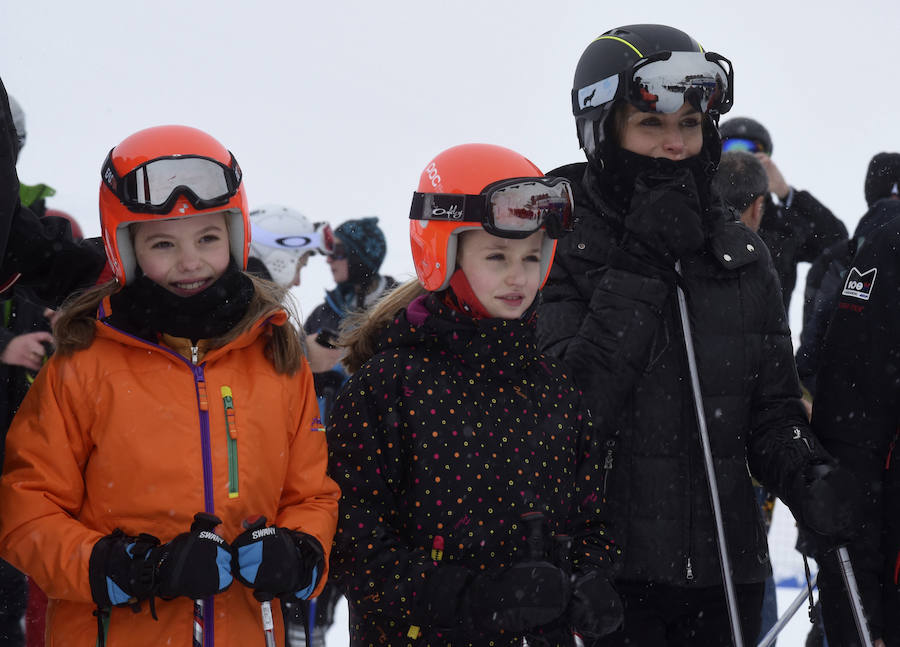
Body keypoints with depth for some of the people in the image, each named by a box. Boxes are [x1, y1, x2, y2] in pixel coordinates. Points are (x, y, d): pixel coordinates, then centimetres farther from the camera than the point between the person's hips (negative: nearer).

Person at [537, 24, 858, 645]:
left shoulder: (742, 256, 9)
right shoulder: (562, 248, -6)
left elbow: (772, 409, 12)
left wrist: (806, 476, -8)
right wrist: (637, 273, -19)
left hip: (726, 567, 4)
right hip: (607, 571, -4)